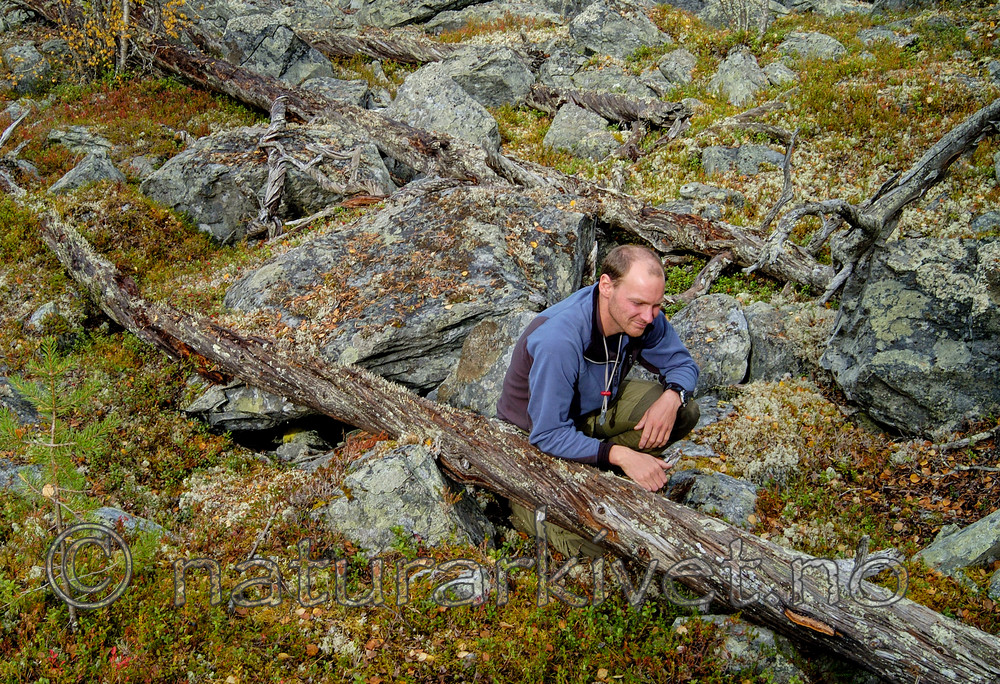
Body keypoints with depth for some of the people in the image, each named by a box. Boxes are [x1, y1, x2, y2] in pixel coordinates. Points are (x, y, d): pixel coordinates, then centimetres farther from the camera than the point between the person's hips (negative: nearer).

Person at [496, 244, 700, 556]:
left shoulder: (640, 317, -19)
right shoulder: (558, 340, -39)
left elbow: (681, 363, -2)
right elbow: (549, 435, -34)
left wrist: (671, 397, -25)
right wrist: (621, 454, -40)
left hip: (597, 407, 7)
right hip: (538, 433, -7)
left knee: (683, 412, -14)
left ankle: (607, 473, 1)